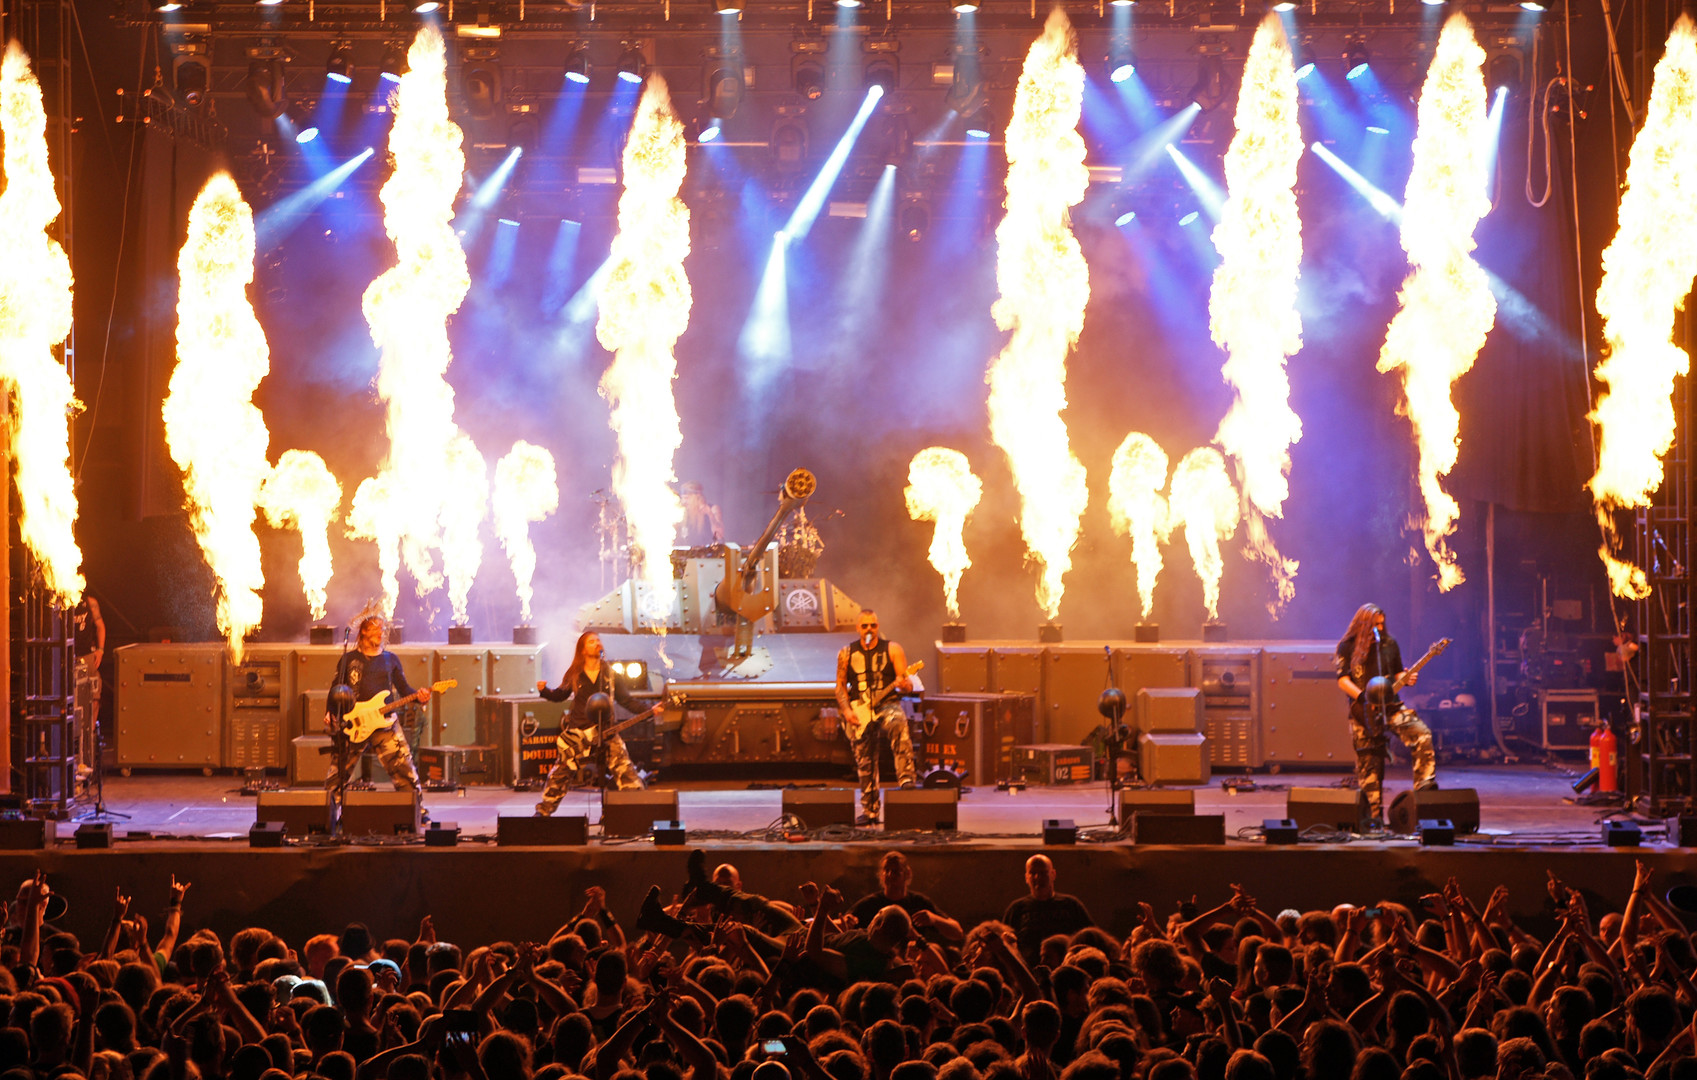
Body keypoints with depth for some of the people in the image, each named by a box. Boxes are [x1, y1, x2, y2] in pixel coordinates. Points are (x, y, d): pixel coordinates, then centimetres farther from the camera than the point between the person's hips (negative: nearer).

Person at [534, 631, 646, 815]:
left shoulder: (610, 674, 2)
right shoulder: (574, 674, 2)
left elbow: (627, 700, 7)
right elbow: (560, 695, 14)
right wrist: (544, 690, -6)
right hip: (577, 732, 0)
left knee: (625, 771, -11)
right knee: (560, 774, 3)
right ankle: (544, 811, 15)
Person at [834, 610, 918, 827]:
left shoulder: (892, 649, 3)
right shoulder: (847, 653, 8)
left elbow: (908, 685, 1)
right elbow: (841, 686, 13)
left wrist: (904, 683, -24)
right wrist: (847, 710, -3)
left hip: (887, 703, -2)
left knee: (899, 724, -37)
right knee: (864, 762, 0)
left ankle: (907, 778, -39)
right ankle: (869, 810, 10)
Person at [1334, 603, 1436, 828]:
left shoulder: (1389, 643, 10)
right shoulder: (1348, 647, 0)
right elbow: (1342, 680, -7)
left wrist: (1407, 679, -6)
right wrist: (1365, 698, -21)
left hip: (1391, 706, 2)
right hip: (1363, 712, -2)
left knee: (1421, 735, -23)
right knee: (1369, 765, 0)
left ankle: (1425, 785, -21)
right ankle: (1374, 816, 9)